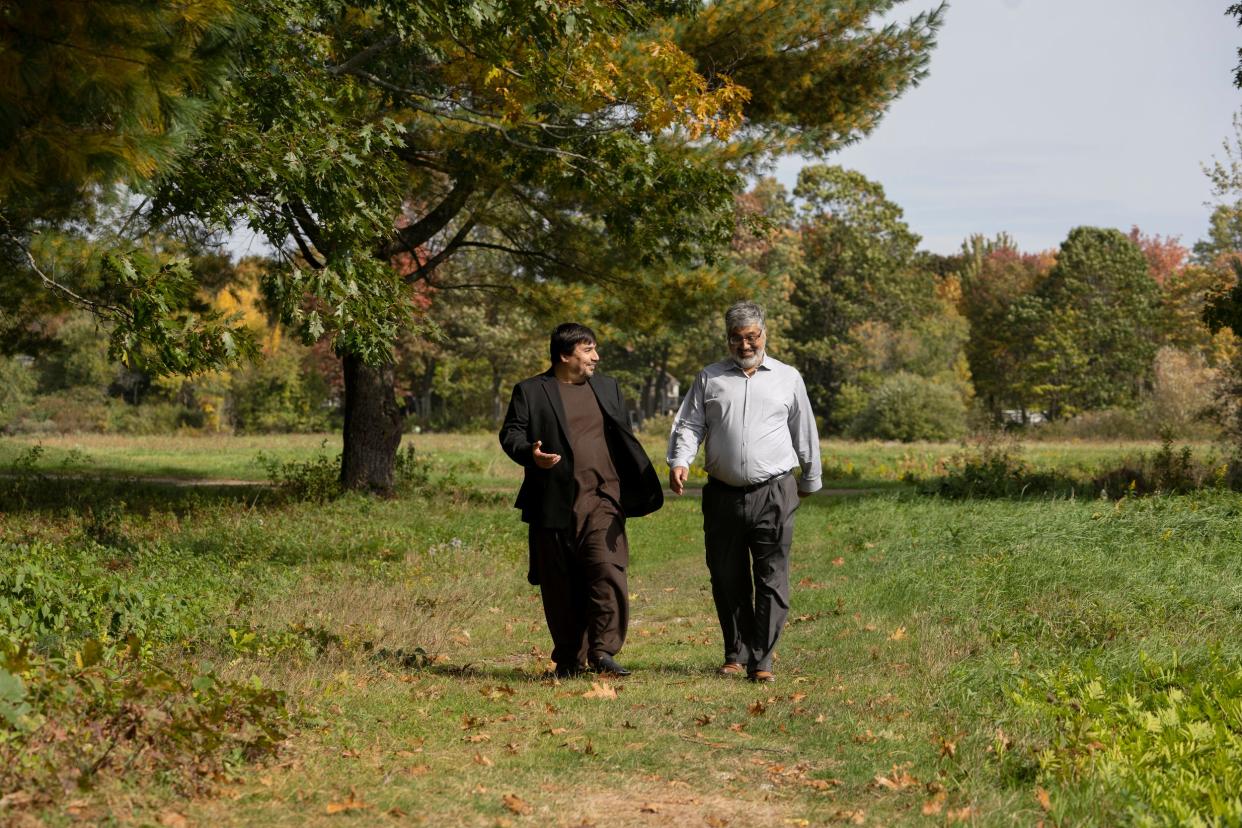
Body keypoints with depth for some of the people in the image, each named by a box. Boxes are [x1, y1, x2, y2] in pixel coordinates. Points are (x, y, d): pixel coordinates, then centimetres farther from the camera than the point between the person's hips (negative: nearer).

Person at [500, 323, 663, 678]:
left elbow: (625, 440, 21)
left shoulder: (607, 388, 16)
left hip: (602, 501, 2)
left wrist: (643, 485, 13)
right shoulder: (530, 391, 4)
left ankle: (603, 651, -9)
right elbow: (510, 434, 1)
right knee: (561, 586, 4)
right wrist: (530, 454, -20)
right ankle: (568, 659, 15)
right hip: (555, 505, -2)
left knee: (608, 574, -14)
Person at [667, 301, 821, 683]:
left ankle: (761, 660, -3)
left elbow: (805, 434, 17)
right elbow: (689, 425, 6)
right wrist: (680, 462, -11)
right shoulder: (709, 378, 11)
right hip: (723, 495, 1)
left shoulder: (788, 378, 10)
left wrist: (810, 479, 21)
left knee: (772, 580, -5)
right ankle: (736, 654, 19)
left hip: (773, 494, -1)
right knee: (727, 580, 7)